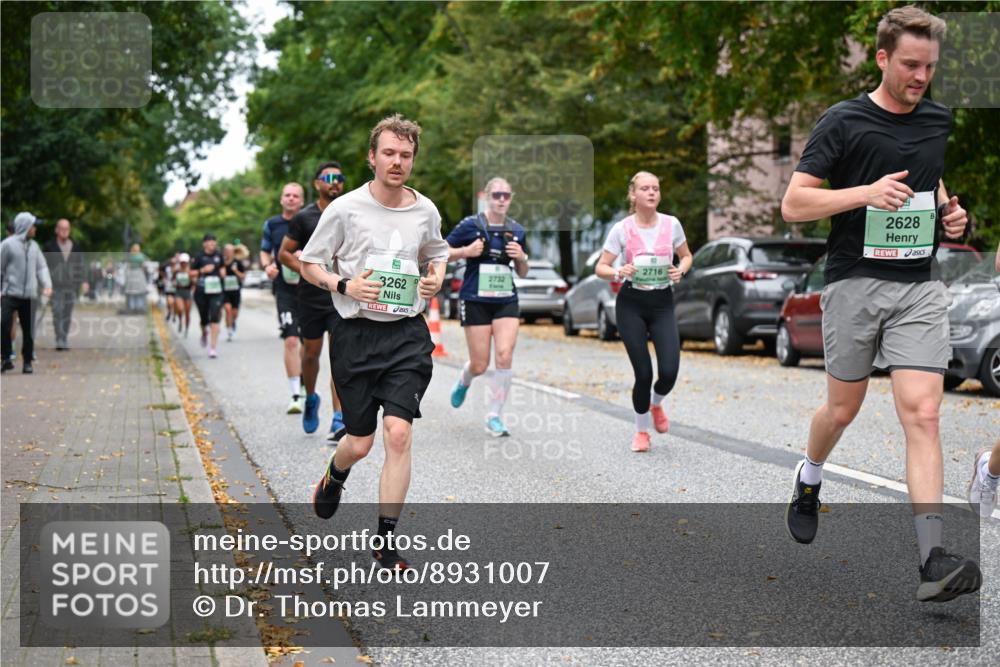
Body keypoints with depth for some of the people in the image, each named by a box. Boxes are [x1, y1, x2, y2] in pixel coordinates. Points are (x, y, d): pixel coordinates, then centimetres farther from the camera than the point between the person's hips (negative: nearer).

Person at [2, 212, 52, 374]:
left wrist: (47, 285, -3)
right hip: (10, 294, -4)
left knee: (28, 330, 6)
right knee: (4, 325, -14)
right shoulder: (8, 244, -4)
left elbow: (41, 267, 13)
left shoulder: (34, 246, 11)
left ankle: (27, 362, 15)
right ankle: (6, 358, -1)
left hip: (29, 295, 4)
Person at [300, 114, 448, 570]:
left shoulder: (425, 211, 5)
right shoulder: (345, 209, -4)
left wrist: (436, 278, 2)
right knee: (360, 442, 5)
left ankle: (385, 541, -1)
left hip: (408, 334, 2)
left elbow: (437, 254, 24)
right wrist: (344, 285, -14)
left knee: (399, 434, -12)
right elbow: (308, 264, 4)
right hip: (356, 334, -1)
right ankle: (334, 476, 44)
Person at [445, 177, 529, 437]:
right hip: (476, 301, -3)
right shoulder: (471, 225, -4)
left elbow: (523, 273, 17)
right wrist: (466, 251, -14)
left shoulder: (517, 231, 8)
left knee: (505, 356, -14)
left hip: (506, 301, 3)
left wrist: (521, 257, -4)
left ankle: (495, 417, -2)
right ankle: (464, 381, 39)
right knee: (480, 365, 0)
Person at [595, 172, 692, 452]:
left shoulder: (672, 224, -1)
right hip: (631, 305, -2)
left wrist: (680, 271, -7)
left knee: (669, 371, -12)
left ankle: (656, 403, 26)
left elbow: (686, 256, 14)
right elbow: (600, 268, -2)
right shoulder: (621, 229, -6)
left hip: (663, 304, 2)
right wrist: (618, 273, -23)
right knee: (643, 373, -6)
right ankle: (642, 431, 18)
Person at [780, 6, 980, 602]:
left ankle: (933, 558, -15)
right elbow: (793, 204, -10)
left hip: (920, 287, 3)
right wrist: (867, 192, -22)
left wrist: (950, 212, 7)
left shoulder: (941, 121, 9)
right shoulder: (844, 122, -6)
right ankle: (809, 479, 44)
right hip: (855, 283, -2)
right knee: (844, 409, 12)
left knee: (922, 413, -10)